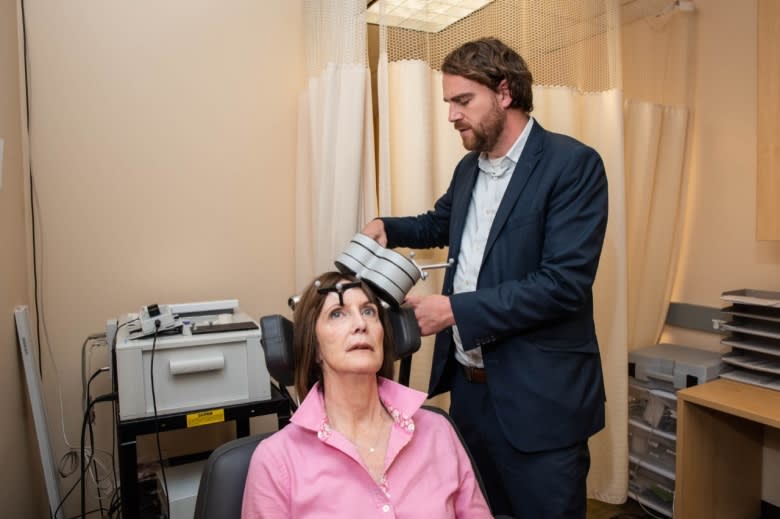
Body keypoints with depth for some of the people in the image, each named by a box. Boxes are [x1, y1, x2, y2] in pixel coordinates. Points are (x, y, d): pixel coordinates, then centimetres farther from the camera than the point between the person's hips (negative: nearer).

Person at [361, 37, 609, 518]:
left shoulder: (573, 163, -14)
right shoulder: (469, 167, 9)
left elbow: (565, 283, -22)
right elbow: (440, 223, 27)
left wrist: (456, 309, -22)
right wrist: (388, 227, 7)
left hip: (537, 396, -6)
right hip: (469, 385, 7)